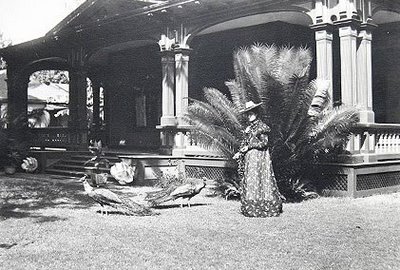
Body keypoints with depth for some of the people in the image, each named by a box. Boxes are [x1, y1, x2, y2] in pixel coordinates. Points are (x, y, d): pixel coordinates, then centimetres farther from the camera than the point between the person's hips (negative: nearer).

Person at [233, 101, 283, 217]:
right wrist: (240, 153, 3)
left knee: (258, 179, -8)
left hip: (259, 157, -7)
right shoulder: (249, 128, 15)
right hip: (249, 157, 7)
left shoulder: (262, 126, -6)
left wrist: (249, 146, -11)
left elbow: (264, 143, -11)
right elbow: (244, 143, 17)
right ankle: (250, 208, 8)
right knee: (248, 181, 4)